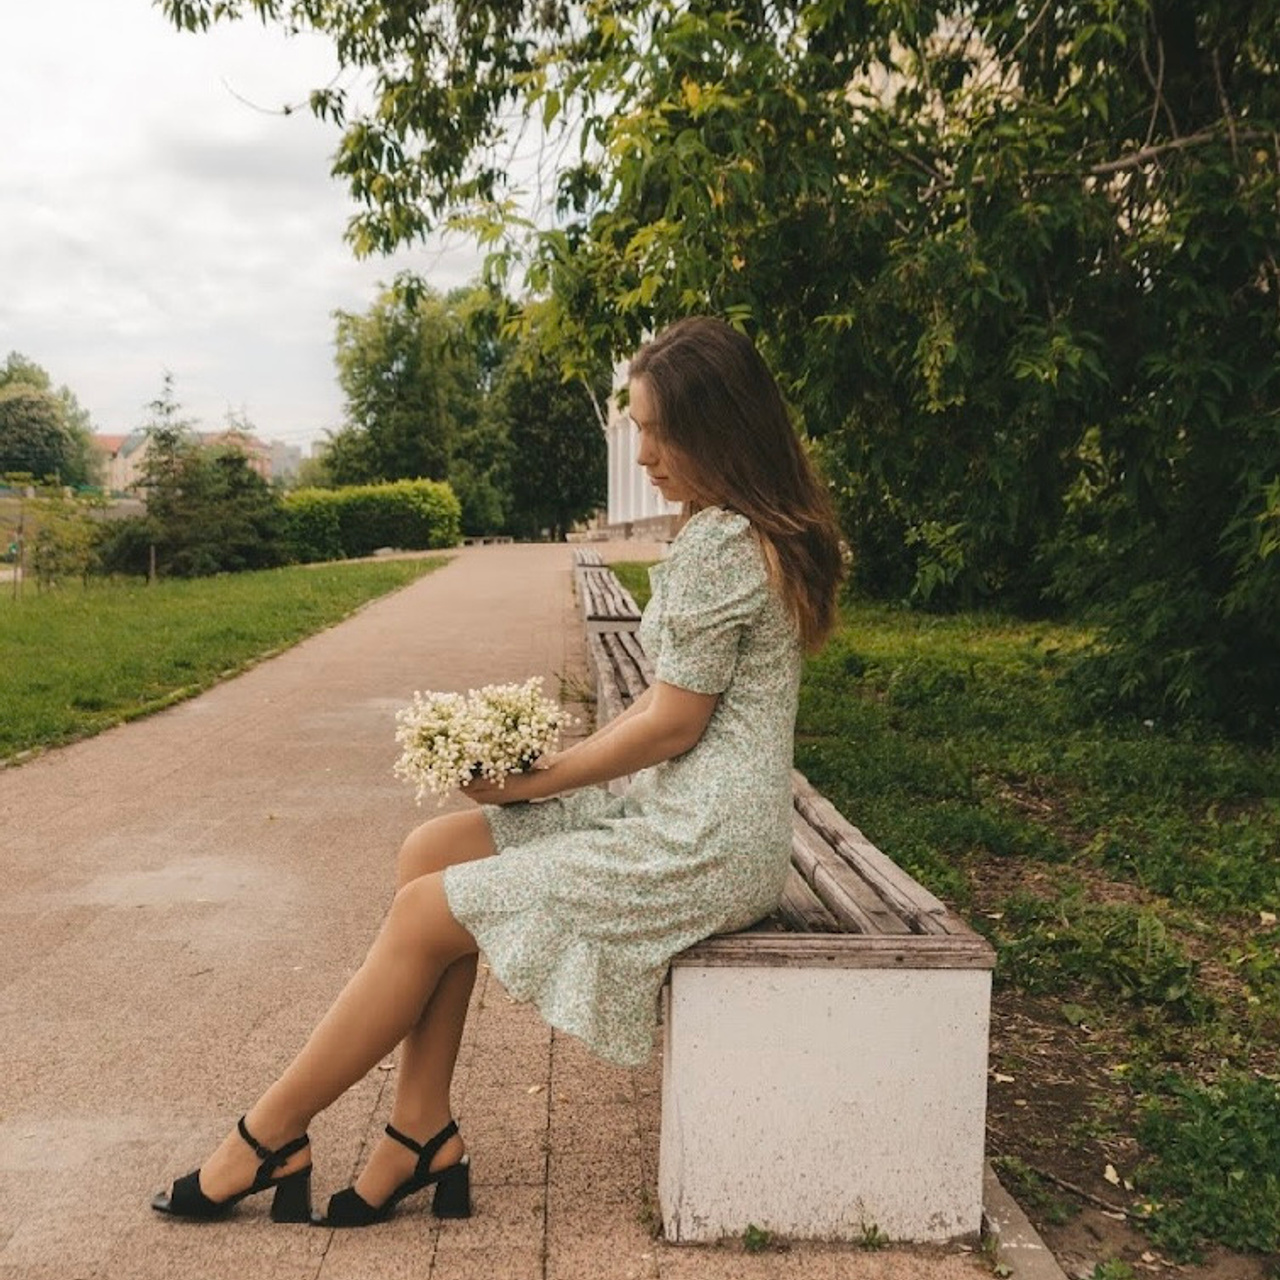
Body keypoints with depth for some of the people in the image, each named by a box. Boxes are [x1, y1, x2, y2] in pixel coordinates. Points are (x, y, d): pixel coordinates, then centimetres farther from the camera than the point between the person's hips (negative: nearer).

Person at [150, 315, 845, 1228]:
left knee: (426, 915, -5)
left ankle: (267, 1140, 14)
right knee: (432, 853, 5)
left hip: (701, 844, -10)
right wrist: (553, 758, 8)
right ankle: (423, 1137, 7)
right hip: (681, 810, 10)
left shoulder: (718, 543, -19)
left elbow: (671, 724, -18)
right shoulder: (758, 530, 13)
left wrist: (536, 779, -6)